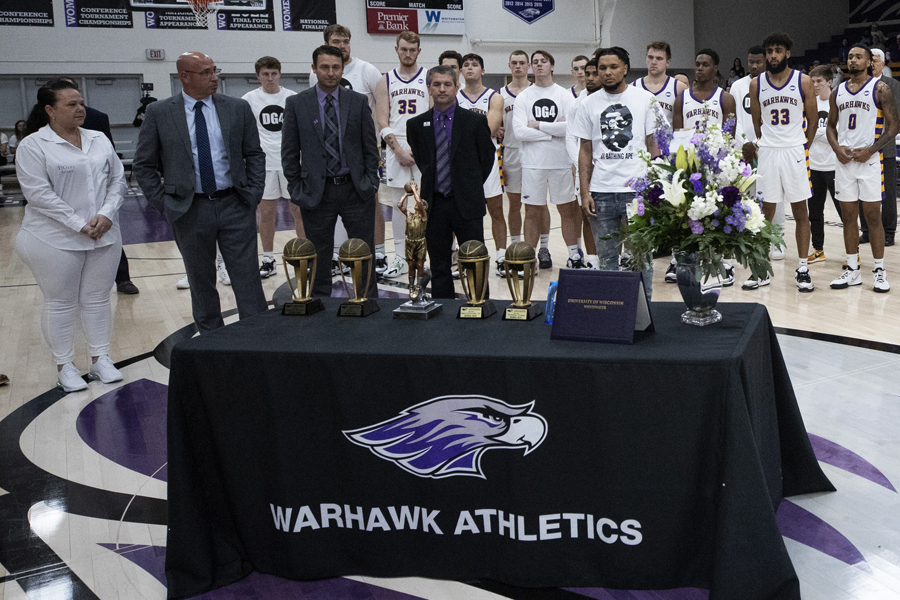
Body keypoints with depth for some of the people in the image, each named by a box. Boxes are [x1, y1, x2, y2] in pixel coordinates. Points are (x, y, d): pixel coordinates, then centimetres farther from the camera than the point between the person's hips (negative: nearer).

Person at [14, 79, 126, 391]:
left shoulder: (99, 140, 10)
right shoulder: (33, 145, -6)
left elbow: (118, 179, 8)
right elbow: (39, 193, -13)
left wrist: (107, 214, -9)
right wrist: (79, 224, -17)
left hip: (104, 236, 4)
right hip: (55, 240, -4)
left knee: (98, 298, 11)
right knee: (61, 303, 5)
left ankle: (100, 359, 22)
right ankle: (65, 365, 17)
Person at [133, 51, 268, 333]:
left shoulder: (238, 108, 3)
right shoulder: (159, 113, -1)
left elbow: (255, 155, 10)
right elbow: (143, 165, 5)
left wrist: (252, 194, 0)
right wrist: (163, 203, -2)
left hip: (235, 206, 0)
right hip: (190, 211, 0)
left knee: (248, 278, 1)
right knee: (201, 283, 10)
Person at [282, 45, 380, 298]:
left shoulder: (358, 101, 4)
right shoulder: (297, 103, 1)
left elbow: (371, 146, 7)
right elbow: (289, 152, 2)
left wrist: (370, 181, -1)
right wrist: (297, 188, -3)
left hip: (356, 190, 1)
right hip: (316, 192, -1)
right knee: (318, 259, 7)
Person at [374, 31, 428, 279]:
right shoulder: (386, 81, 9)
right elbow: (382, 121, 4)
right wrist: (398, 150, -8)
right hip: (396, 149, 2)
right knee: (398, 204, 5)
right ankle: (400, 258, 12)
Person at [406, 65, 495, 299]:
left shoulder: (475, 121, -1)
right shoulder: (416, 124, 6)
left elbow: (487, 157, 8)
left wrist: (471, 187, 10)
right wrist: (433, 183, 14)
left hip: (466, 203, -2)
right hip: (434, 203, 2)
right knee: (439, 267, 8)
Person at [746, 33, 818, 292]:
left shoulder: (803, 81, 0)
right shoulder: (756, 84, 5)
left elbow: (813, 118, 6)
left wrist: (804, 146, 2)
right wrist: (760, 145, 7)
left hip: (795, 151, -1)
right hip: (767, 153, 1)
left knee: (800, 213, 3)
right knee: (766, 213, 5)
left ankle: (803, 270, 9)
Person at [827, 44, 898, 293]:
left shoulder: (880, 88, -2)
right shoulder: (838, 91, 12)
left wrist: (869, 150, -15)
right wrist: (836, 148, -2)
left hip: (869, 160, -4)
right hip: (843, 160, 5)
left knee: (873, 216, -1)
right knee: (848, 217, 7)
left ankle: (879, 271, 7)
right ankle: (852, 270, 15)